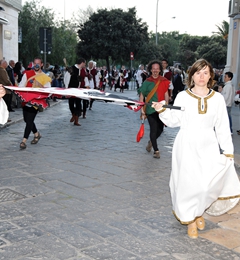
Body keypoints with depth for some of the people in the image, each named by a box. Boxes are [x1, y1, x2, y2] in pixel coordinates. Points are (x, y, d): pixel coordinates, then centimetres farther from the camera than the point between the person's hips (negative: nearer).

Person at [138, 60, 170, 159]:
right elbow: (141, 96, -1)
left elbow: (166, 94, 10)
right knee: (153, 129, -3)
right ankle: (156, 150, 9)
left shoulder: (164, 81, 4)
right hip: (150, 109, -3)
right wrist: (142, 110, -7)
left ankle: (151, 142, 38)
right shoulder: (147, 82, -3)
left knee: (160, 129, 9)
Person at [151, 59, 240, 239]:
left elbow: (222, 127, 4)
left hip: (208, 146, 1)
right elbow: (174, 121, 1)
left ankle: (199, 211, 21)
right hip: (187, 146, -1)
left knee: (208, 183, -7)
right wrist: (162, 111, -16)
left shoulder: (217, 98, 3)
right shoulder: (182, 96, 0)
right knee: (188, 183, -1)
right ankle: (190, 219, 19)